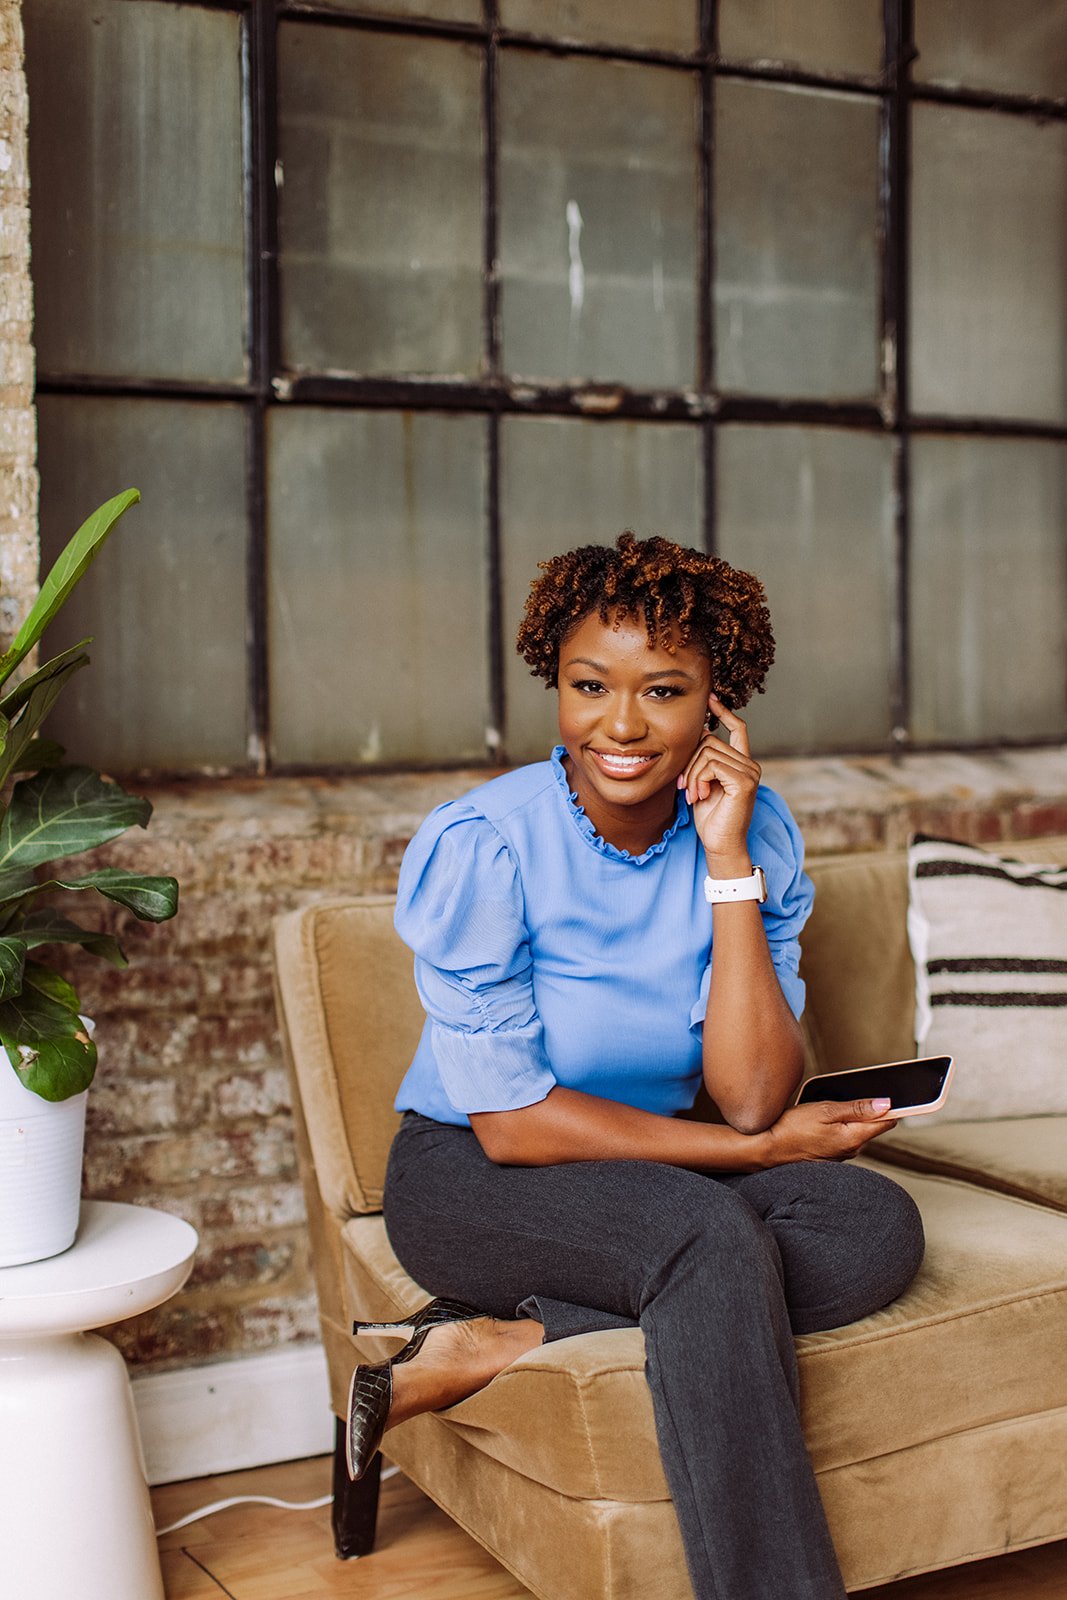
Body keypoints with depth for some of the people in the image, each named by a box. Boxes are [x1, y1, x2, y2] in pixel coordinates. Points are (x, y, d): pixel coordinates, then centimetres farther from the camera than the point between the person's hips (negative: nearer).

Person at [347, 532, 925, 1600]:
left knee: (877, 1227, -24)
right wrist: (758, 1150, -15)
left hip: (655, 1178, 5)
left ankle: (485, 1350, -21)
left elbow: (752, 1097, -16)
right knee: (711, 1232, -33)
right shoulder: (481, 844, -17)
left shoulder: (754, 833, -6)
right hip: (471, 1179, -5)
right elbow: (511, 1122, -16)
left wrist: (728, 859, -21)